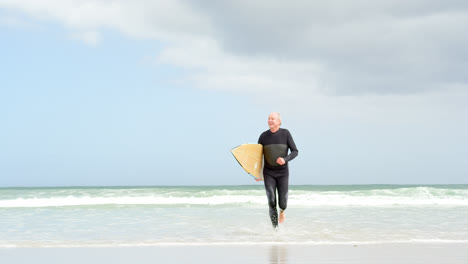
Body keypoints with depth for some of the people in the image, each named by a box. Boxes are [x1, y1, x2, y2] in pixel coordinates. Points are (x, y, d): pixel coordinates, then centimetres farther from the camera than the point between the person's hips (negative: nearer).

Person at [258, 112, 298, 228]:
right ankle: (275, 228, -2)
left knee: (283, 203, -3)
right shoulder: (263, 136, -3)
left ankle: (282, 210, 36)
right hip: (268, 174, 1)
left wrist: (285, 160, -28)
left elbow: (295, 152, -9)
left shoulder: (285, 133, -7)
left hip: (283, 173, -1)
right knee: (272, 201, -14)